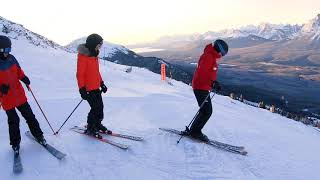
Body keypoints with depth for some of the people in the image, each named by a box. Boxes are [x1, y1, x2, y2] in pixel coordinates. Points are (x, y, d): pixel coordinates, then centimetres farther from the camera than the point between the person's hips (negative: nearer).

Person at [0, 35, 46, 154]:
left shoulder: (11, 58, -1)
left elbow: (18, 71, 13)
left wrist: (23, 77, -5)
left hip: (20, 95, 4)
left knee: (29, 116, 10)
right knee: (14, 121, 8)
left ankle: (38, 135, 26)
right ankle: (15, 143, 27)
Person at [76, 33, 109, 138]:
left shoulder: (94, 55, 12)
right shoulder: (83, 56, -16)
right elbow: (80, 74, -17)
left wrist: (102, 83, 20)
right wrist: (82, 89, -20)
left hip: (96, 87, 8)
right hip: (88, 89, -8)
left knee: (100, 107, 11)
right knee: (95, 108, -7)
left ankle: (97, 125, 30)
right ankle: (90, 129, 12)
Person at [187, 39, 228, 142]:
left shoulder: (212, 57, 19)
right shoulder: (208, 56, -13)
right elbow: (203, 71, -27)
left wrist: (214, 83, 23)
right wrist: (213, 82, -34)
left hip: (204, 88, 10)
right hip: (201, 88, -10)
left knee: (207, 111, 12)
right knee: (207, 111, -8)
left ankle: (194, 131, 20)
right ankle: (195, 131, 3)